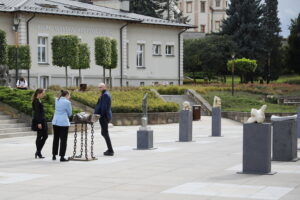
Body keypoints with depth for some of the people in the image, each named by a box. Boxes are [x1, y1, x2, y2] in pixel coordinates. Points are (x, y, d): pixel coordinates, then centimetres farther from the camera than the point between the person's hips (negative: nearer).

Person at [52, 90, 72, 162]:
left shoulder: (57, 100, 8)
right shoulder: (67, 102, -11)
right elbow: (70, 113, -3)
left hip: (55, 122, 6)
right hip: (63, 122, -6)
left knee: (56, 139, 16)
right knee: (63, 140, -1)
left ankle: (54, 156, 21)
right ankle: (62, 157, -2)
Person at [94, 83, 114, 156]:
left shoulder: (105, 95, -15)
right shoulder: (106, 94, 17)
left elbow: (103, 107, -19)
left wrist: (101, 115, -16)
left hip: (104, 116, -10)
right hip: (107, 115, 10)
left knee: (105, 133, -7)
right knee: (104, 133, 16)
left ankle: (110, 151, -4)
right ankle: (110, 149, 20)